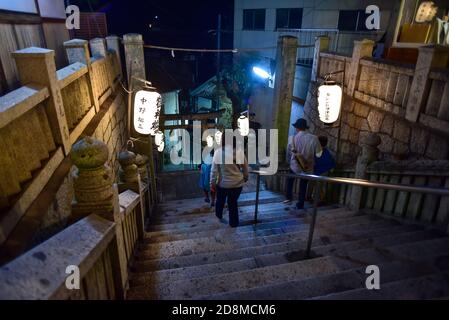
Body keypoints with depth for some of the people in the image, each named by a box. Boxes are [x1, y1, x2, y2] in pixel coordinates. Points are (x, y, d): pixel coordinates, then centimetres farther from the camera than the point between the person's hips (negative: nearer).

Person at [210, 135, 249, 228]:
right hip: (237, 183, 1)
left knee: (220, 200, 25)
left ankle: (219, 215, 48)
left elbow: (214, 170, -11)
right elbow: (245, 167, 2)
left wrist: (212, 182, 1)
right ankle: (234, 223, 27)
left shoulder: (218, 152, -15)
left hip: (223, 183, -1)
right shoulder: (240, 151, -10)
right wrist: (245, 177, 19)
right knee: (233, 202, 17)